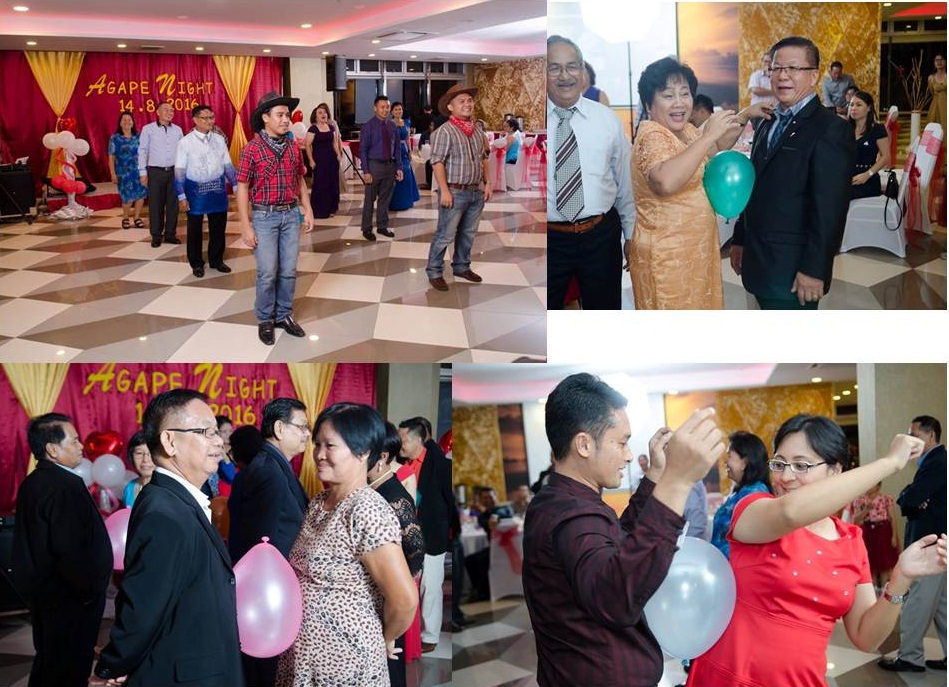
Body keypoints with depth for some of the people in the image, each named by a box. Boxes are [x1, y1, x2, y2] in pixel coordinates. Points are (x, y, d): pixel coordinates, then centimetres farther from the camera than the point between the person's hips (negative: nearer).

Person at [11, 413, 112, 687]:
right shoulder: (66, 486, -23)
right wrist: (89, 591, -15)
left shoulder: (32, 482, 7)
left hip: (41, 589, 10)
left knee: (48, 661, 21)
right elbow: (73, 550, -27)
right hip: (68, 598, -10)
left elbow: (32, 543, 13)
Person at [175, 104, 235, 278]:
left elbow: (228, 165, 7)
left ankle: (216, 260, 31)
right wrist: (181, 196, -11)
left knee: (218, 227, 13)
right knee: (195, 229, 10)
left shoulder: (219, 140, 2)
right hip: (196, 189, -3)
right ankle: (196, 264, 26)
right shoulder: (186, 142, -8)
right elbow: (179, 171, -7)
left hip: (218, 189, 3)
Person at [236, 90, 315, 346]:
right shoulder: (252, 149, -10)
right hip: (265, 217, -4)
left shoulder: (293, 147, 4)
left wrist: (308, 211, 7)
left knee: (288, 270, 9)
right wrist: (246, 227, -11)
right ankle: (265, 320, 15)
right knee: (268, 272, 0)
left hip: (291, 215, 4)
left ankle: (284, 315, 23)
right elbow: (242, 188, -9)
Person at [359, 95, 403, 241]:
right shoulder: (368, 127, -8)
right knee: (370, 199, 2)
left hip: (390, 165, 4)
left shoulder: (392, 126, 5)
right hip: (374, 165, -4)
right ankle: (367, 229, 12)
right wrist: (366, 171, -14)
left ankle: (382, 226, 25)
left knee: (385, 198, 13)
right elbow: (363, 150, -9)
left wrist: (399, 167, 5)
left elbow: (397, 148, 10)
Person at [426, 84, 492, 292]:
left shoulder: (478, 129, 9)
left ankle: (461, 266, 32)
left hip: (477, 191, 7)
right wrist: (445, 191, -19)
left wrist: (487, 183, 12)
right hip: (455, 192, -7)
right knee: (445, 235, -2)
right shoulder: (445, 131, -13)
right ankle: (434, 272, 9)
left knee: (468, 234, 17)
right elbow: (437, 163, -16)